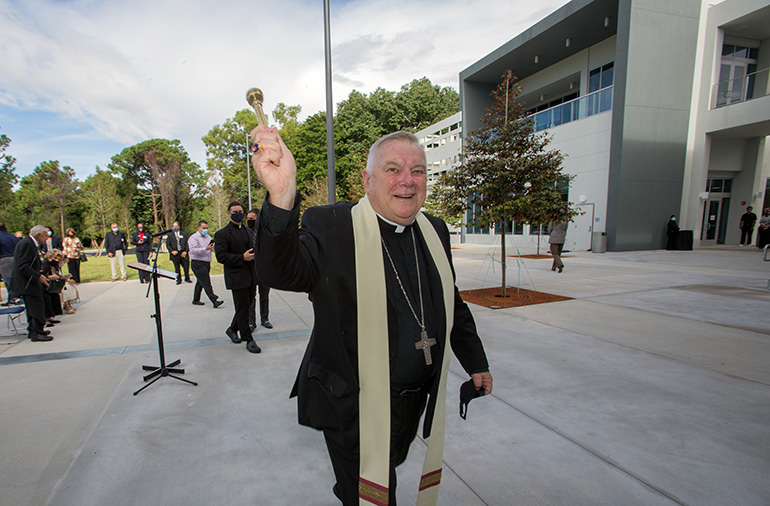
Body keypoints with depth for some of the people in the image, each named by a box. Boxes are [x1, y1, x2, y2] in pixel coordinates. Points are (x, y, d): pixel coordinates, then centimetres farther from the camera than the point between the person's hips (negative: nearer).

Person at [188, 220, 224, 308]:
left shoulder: (208, 237, 15)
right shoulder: (193, 238, -8)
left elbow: (213, 247, 9)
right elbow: (193, 250, -19)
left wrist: (213, 248, -15)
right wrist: (205, 249, -27)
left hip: (206, 263, 8)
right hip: (197, 264, -8)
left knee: (200, 282, 16)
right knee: (206, 283, -11)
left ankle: (196, 300, 27)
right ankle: (214, 301, -16)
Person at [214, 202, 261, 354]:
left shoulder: (249, 231, 16)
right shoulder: (222, 234, -6)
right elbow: (221, 256, -14)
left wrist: (254, 254, 0)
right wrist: (242, 258, -21)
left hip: (251, 277, 7)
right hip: (237, 277, -7)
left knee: (246, 306, 16)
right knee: (242, 309, 1)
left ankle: (232, 329, 38)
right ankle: (248, 340, 12)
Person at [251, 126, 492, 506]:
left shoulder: (435, 231, 1)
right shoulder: (330, 226, -16)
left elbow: (452, 305, 11)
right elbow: (284, 273, -34)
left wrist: (476, 362, 15)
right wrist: (281, 197, -50)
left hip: (416, 400, 7)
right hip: (354, 408, -6)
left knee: (390, 473, 30)